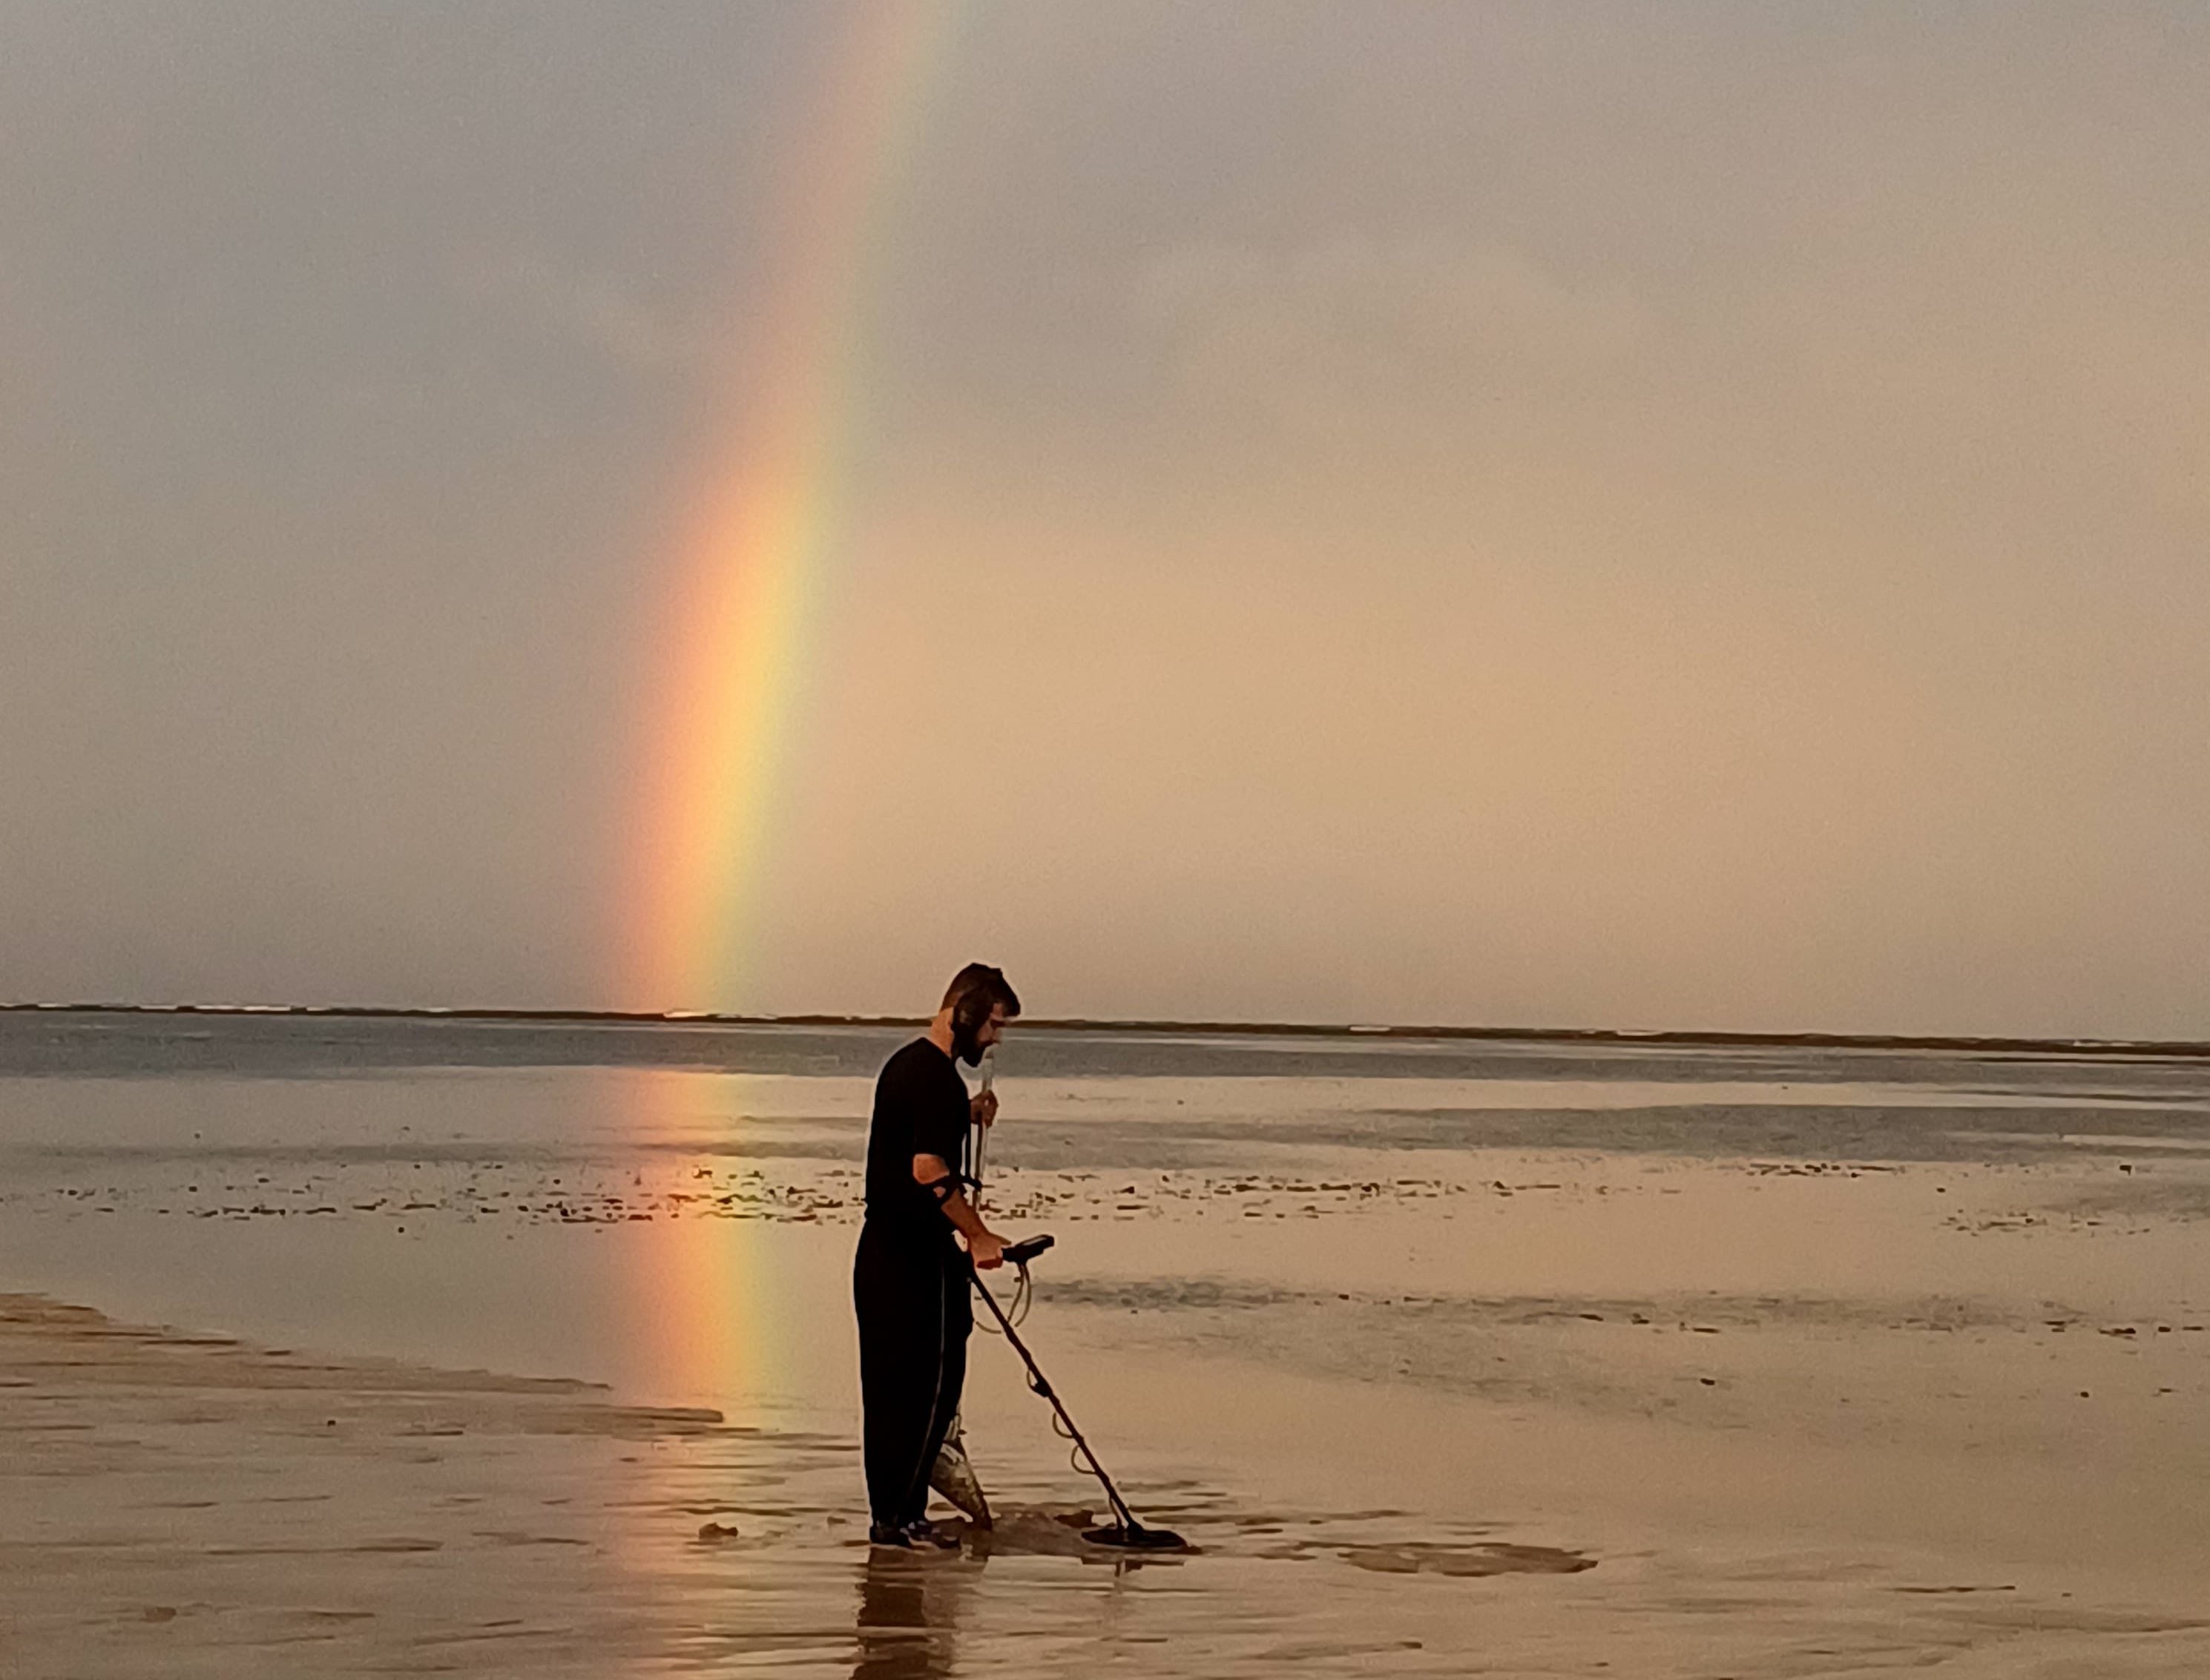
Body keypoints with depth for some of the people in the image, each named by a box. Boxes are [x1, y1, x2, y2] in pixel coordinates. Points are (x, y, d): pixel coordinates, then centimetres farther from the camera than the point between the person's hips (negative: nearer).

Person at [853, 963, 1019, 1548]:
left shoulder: (905, 1063, 15)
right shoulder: (937, 1076, -16)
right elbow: (928, 1169, -24)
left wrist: (966, 1116, 14)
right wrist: (979, 1236, -17)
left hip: (881, 1251, 10)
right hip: (920, 1257, -10)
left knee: (890, 1385, 12)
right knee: (932, 1384, -4)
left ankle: (888, 1514, 16)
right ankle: (901, 1516, -2)